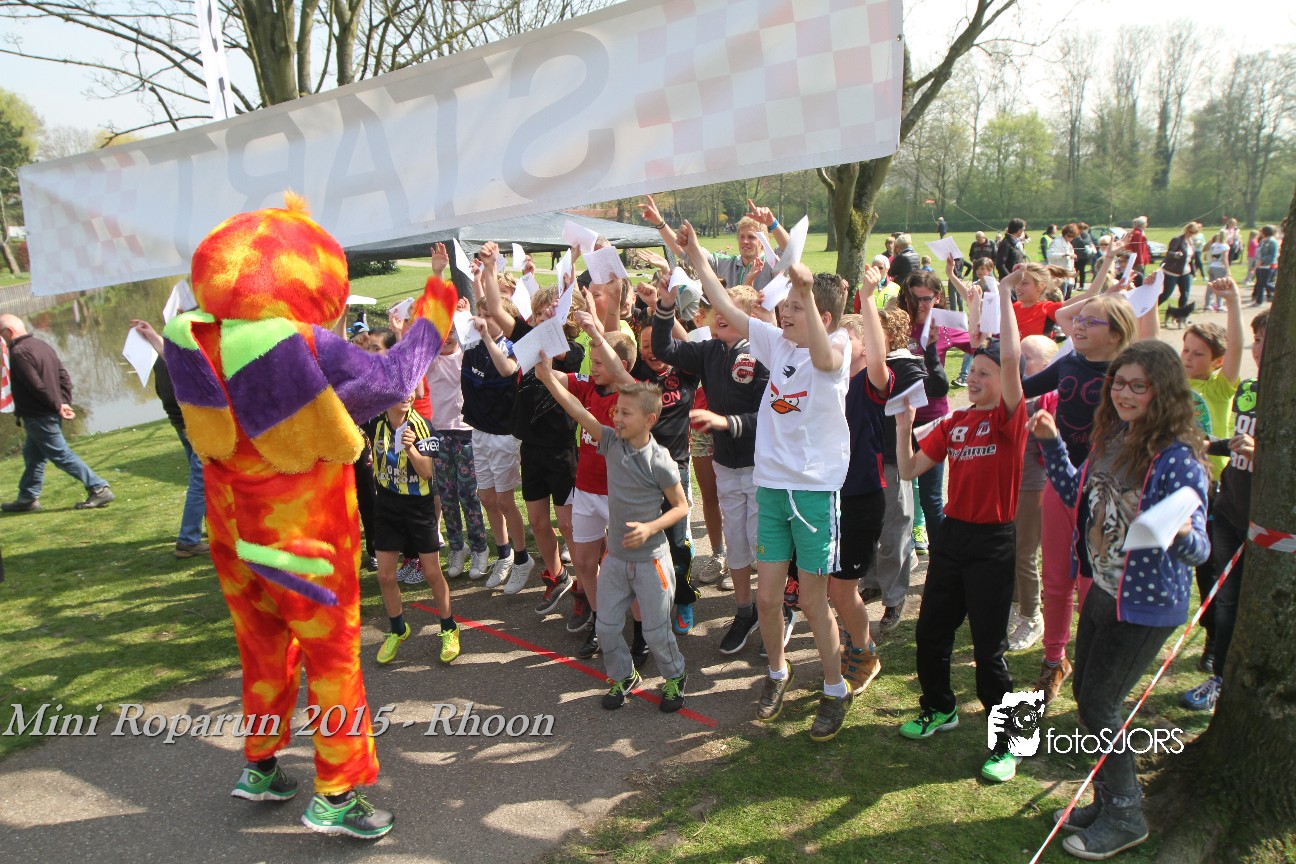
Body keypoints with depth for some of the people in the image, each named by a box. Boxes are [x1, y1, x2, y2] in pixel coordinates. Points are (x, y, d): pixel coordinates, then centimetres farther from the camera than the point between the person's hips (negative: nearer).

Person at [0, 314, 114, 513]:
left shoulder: (19, 352, -17)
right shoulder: (43, 346, 11)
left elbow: (36, 386, -22)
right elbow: (64, 376, 8)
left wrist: (58, 406, -12)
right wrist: (65, 404, 3)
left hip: (38, 417, -9)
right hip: (51, 415, 10)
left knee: (62, 455, -4)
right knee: (32, 455, 19)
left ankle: (99, 489, -6)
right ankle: (27, 498, 27)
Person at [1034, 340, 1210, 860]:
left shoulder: (1176, 457, -22)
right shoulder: (1113, 439, 0)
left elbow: (1198, 549, -24)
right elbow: (1077, 496, 14)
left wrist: (1182, 533, -47)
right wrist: (1051, 442, 6)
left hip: (1146, 603, -8)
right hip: (1103, 590, 8)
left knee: (1099, 706, 2)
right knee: (1086, 695, 17)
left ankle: (1126, 817, 24)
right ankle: (1108, 800, 37)